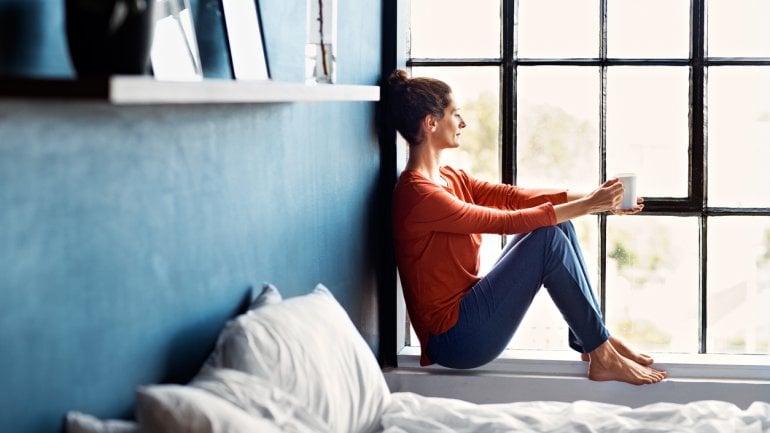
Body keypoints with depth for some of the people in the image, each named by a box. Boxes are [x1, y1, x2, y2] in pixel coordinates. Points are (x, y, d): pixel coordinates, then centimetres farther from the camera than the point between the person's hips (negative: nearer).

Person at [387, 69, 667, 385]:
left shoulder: (450, 179, 12)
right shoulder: (418, 195, -19)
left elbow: (513, 196, 5)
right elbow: (507, 222, -20)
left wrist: (592, 198, -5)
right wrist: (588, 206, -16)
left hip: (468, 308, 10)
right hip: (454, 339, -10)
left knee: (559, 224, 2)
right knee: (549, 238, -16)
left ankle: (591, 340, 4)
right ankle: (602, 358, -9)